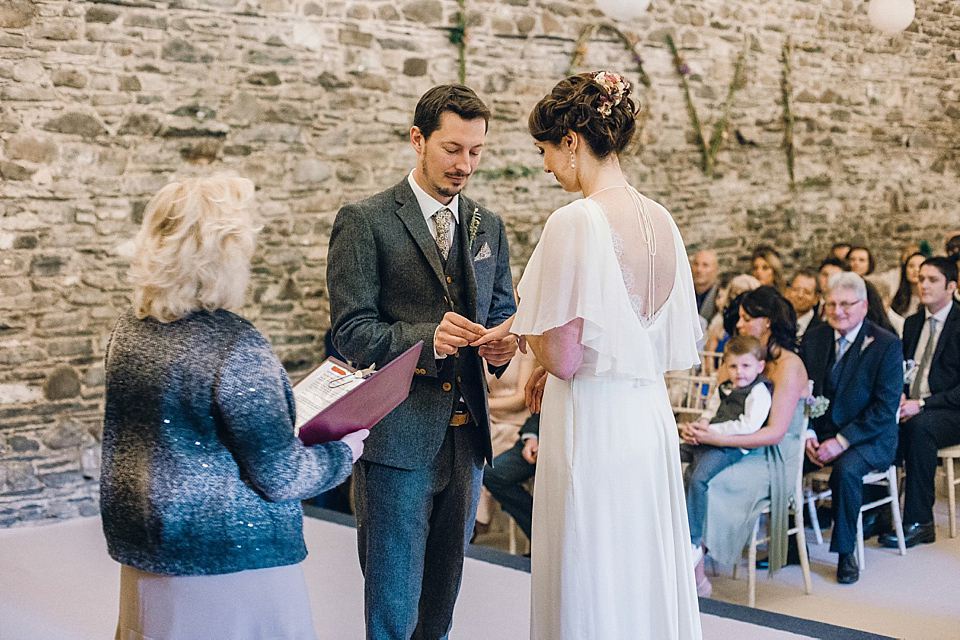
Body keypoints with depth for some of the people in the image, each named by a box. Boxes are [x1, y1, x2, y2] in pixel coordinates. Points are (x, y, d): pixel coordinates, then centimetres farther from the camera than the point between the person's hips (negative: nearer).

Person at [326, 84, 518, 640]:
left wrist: (501, 344, -5)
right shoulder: (365, 222, -5)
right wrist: (426, 338, -26)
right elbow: (352, 331, -10)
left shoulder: (489, 227, 13)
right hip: (398, 438, -5)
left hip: (465, 438, 5)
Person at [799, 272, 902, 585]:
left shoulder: (887, 345, -9)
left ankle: (846, 552, -14)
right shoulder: (813, 339, 6)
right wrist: (808, 435, -9)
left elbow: (885, 409, -13)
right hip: (820, 434, 4)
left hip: (870, 438, -4)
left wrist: (842, 441, -21)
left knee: (845, 470, -34)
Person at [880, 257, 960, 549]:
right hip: (911, 409, 6)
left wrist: (923, 404, -22)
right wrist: (900, 396, -4)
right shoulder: (912, 323, 16)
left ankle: (918, 522, -31)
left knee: (919, 426, -37)